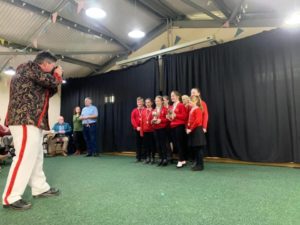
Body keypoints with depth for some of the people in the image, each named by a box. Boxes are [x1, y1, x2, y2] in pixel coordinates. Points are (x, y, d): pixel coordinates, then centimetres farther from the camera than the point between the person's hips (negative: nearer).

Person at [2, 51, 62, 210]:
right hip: (25, 120, -10)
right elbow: (50, 81, -16)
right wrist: (57, 75, 5)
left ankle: (40, 188, 20)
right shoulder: (30, 67, -5)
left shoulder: (33, 73, 24)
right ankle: (10, 198, -6)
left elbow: (46, 93, 26)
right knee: (25, 157, -12)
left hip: (32, 121, 10)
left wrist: (55, 79, 14)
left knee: (36, 157, 12)